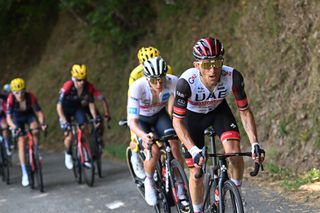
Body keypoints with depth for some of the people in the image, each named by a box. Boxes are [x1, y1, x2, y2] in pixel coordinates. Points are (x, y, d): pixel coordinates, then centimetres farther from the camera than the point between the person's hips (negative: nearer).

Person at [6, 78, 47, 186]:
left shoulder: (30, 97, -31)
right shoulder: (11, 99, -32)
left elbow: (39, 112, -27)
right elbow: (8, 117, -33)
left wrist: (42, 123, -44)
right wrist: (14, 127, -50)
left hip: (29, 115, 0)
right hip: (18, 118, 0)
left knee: (35, 130, -32)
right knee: (21, 143, -10)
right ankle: (24, 174, -7)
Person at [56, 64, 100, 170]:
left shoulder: (89, 87, -23)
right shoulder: (67, 87, -34)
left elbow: (91, 104, -9)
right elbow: (59, 106, -32)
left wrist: (95, 118, -20)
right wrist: (64, 122, -39)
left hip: (78, 107, 3)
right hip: (66, 109, -3)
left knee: (85, 129, -16)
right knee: (69, 135, -14)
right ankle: (68, 155, 15)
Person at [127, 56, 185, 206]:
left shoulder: (172, 82, -31)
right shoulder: (137, 87, -37)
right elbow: (132, 121, -38)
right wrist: (143, 136, -58)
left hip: (159, 115, 2)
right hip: (140, 119, -2)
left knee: (174, 145, -22)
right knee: (154, 150, -25)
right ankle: (149, 182, 4)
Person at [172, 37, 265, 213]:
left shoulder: (233, 77, -33)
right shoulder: (186, 82, -38)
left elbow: (244, 111, -21)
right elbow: (177, 121, -32)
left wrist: (255, 144, -32)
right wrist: (194, 150, -44)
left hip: (218, 110, 1)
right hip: (193, 115, -1)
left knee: (234, 152, -23)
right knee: (196, 170, -2)